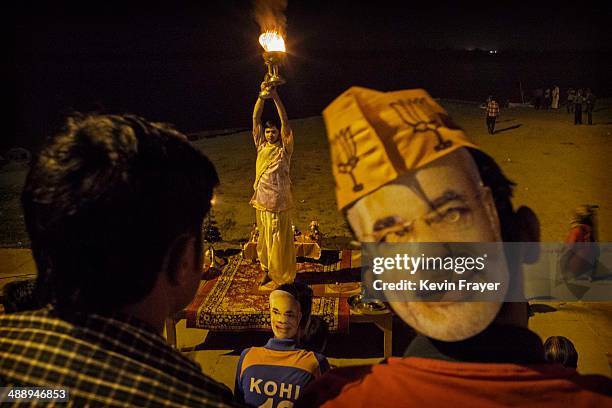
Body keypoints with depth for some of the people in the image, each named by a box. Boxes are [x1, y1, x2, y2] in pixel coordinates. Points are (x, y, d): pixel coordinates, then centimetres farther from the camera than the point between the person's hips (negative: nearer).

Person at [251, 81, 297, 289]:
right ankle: (267, 270, 31)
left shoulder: (284, 148, -5)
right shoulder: (261, 146, 7)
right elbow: (255, 118, 2)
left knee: (279, 240, 2)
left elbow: (285, 122, -16)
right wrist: (262, 95, -10)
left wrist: (275, 96, -23)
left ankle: (280, 276, 13)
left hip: (279, 202, -5)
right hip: (261, 201, 5)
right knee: (264, 238, 16)